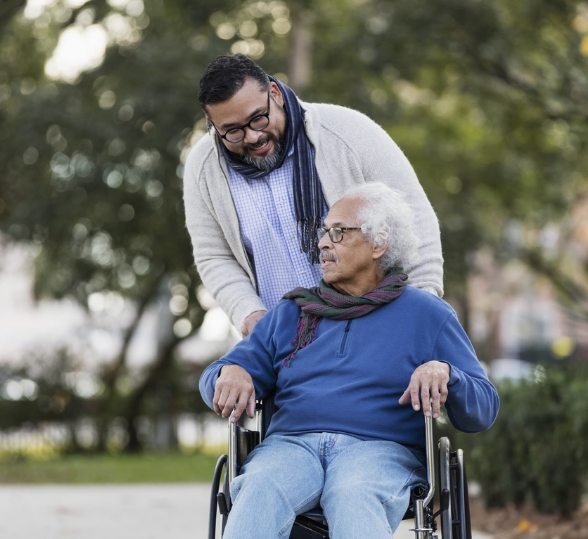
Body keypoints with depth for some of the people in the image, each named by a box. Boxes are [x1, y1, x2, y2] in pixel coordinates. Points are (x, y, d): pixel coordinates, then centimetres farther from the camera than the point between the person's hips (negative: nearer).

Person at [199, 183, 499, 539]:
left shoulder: (428, 315, 17)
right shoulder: (291, 313, 25)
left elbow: (484, 410, 10)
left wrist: (444, 373, -12)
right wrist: (230, 373, -4)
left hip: (381, 450, -2)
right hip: (291, 444, 2)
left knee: (355, 500, -39)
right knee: (260, 494, -35)